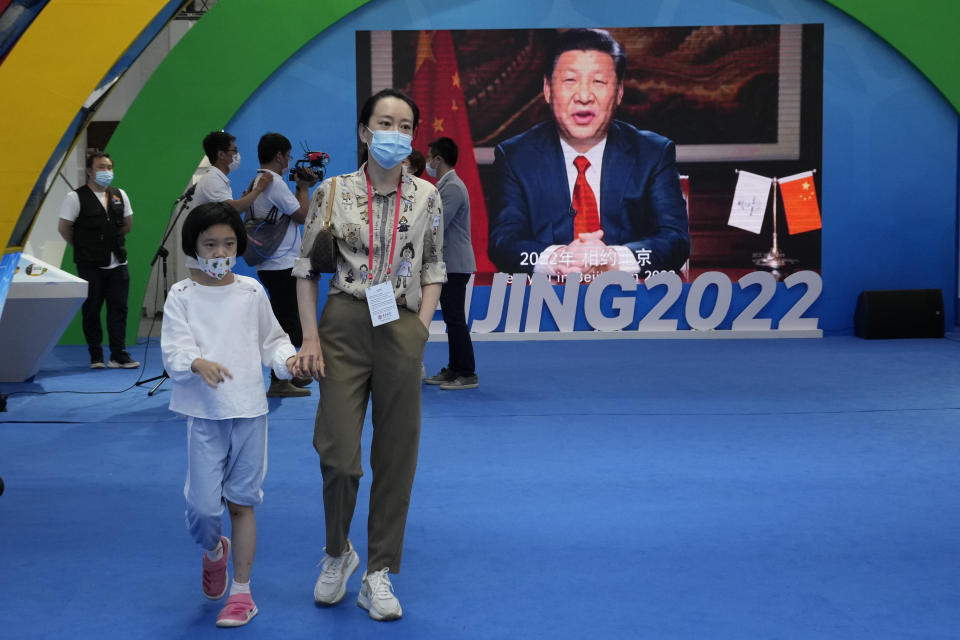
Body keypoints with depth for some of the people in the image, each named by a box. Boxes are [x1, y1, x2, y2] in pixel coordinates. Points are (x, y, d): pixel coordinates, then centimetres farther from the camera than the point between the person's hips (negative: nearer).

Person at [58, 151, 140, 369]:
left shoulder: (120, 195, 9)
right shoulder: (75, 198, -7)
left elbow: (128, 224, 19)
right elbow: (64, 228, -3)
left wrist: (113, 242, 13)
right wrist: (82, 248, 6)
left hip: (118, 263, 4)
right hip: (90, 266, -4)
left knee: (118, 308, 2)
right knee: (91, 310, 3)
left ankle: (119, 355, 5)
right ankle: (96, 356, 11)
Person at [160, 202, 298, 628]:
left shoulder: (251, 292, 6)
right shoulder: (181, 296, -1)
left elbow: (271, 340, 14)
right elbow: (173, 351, -10)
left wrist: (288, 358, -7)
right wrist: (198, 364, -31)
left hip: (249, 410, 2)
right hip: (204, 413, -1)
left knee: (242, 502, 7)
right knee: (203, 505, -4)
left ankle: (241, 591, 17)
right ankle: (213, 551, 31)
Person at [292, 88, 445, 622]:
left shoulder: (426, 196, 6)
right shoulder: (333, 192, 2)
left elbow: (434, 270, 10)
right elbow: (306, 268, 4)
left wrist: (421, 330, -1)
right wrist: (310, 337, -4)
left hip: (402, 331, 2)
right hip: (344, 326, -1)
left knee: (397, 455, 4)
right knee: (339, 452, -5)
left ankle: (379, 576, 16)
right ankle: (338, 552, 23)